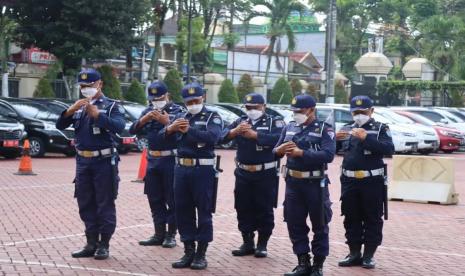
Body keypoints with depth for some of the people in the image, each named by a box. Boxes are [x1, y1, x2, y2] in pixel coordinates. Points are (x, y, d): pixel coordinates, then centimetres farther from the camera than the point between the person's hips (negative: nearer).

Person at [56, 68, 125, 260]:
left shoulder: (111, 106, -4)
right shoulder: (78, 107, 11)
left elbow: (119, 126, -20)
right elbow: (60, 125, 1)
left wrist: (96, 114, -29)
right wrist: (71, 110, -16)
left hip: (104, 162, -5)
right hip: (83, 162, 5)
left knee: (105, 205, 0)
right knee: (86, 205, 9)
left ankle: (104, 245, 7)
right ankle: (91, 243, 18)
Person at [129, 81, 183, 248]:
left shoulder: (176, 111, -5)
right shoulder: (148, 111, 11)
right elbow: (133, 130, 3)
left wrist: (167, 122, -31)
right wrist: (143, 120, -14)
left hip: (170, 160, -6)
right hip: (152, 160, 6)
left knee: (172, 200, 0)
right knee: (155, 200, 10)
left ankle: (171, 235, 7)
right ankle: (159, 234, 18)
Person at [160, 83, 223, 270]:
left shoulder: (212, 118, 0)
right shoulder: (181, 118, 15)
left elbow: (212, 137, -19)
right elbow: (165, 137, 3)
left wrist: (189, 130, -31)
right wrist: (169, 129, -21)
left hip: (203, 170, -5)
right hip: (181, 169, 5)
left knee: (203, 212, 0)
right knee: (183, 211, 7)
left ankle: (201, 254, 6)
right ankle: (188, 251, 15)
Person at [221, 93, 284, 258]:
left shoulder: (274, 122, -1)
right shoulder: (240, 122, 9)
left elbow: (277, 138, -22)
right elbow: (223, 136, -6)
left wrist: (254, 134, -28)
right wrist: (235, 131, -27)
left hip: (266, 175, -4)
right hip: (243, 174, 4)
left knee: (264, 210, 3)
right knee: (243, 209, 8)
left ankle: (262, 245, 14)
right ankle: (247, 243, 19)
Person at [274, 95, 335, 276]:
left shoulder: (324, 129, -6)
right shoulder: (289, 128, 9)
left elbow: (328, 155, -20)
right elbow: (276, 151, 9)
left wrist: (301, 153, -24)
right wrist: (280, 149, -15)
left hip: (315, 184, -5)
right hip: (293, 183, 5)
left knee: (320, 226, 4)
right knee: (295, 224, 7)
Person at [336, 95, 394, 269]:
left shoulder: (380, 129, 0)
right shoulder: (346, 129, 12)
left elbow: (389, 149, -16)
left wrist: (366, 138, -23)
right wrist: (334, 138, -16)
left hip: (372, 181, -4)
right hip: (349, 181, 4)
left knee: (372, 219, 3)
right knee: (351, 218, 9)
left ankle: (369, 255, 11)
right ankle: (354, 253, 18)